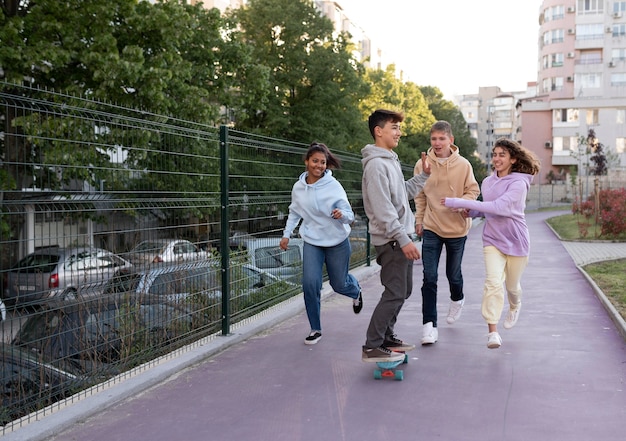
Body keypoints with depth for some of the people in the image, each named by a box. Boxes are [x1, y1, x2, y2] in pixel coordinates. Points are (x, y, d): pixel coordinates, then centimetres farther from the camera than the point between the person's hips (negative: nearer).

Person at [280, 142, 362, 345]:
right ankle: (315, 329, 5)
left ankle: (356, 291, 51)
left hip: (337, 242, -2)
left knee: (339, 284, 11)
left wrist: (341, 214, -37)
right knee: (310, 283, -14)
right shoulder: (298, 187, -4)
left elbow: (350, 215, -15)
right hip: (312, 242, 2)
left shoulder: (334, 186, -15)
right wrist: (286, 234, 7)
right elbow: (294, 213, 14)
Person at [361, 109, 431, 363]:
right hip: (391, 240, -10)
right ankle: (372, 347, -1)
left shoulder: (391, 161, 16)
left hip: (401, 238, 10)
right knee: (395, 294, -8)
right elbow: (383, 209, -23)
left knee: (403, 290, 16)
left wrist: (424, 175, 14)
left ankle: (386, 337, 26)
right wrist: (403, 239, -24)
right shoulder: (376, 164, -16)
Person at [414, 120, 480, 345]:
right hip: (431, 228, 0)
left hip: (457, 227, 0)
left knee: (453, 273, 17)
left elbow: (473, 191, -1)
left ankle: (457, 299, 50)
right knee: (429, 277, -7)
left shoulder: (463, 164, -8)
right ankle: (429, 325, -2)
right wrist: (419, 220, 6)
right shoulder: (422, 164, -4)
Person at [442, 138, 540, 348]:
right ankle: (492, 332, -18)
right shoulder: (488, 182, 5)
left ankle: (514, 307, 51)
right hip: (492, 239, 3)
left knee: (512, 284, 15)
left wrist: (461, 202, -31)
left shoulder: (519, 183, -15)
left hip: (516, 241, -3)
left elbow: (500, 207, -29)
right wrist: (472, 212, -5)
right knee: (493, 282, -17)